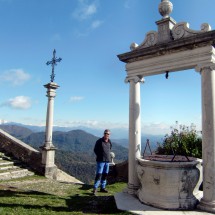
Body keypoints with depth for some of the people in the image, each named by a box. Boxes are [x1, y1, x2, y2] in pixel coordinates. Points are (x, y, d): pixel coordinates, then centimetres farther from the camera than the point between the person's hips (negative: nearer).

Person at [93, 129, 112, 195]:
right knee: (99, 174, -9)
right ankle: (95, 188, -4)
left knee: (105, 175, 11)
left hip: (107, 160, 6)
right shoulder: (99, 141, -9)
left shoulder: (109, 142, 7)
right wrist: (100, 156, 0)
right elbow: (95, 150, 0)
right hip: (101, 160, -6)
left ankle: (102, 188, 22)